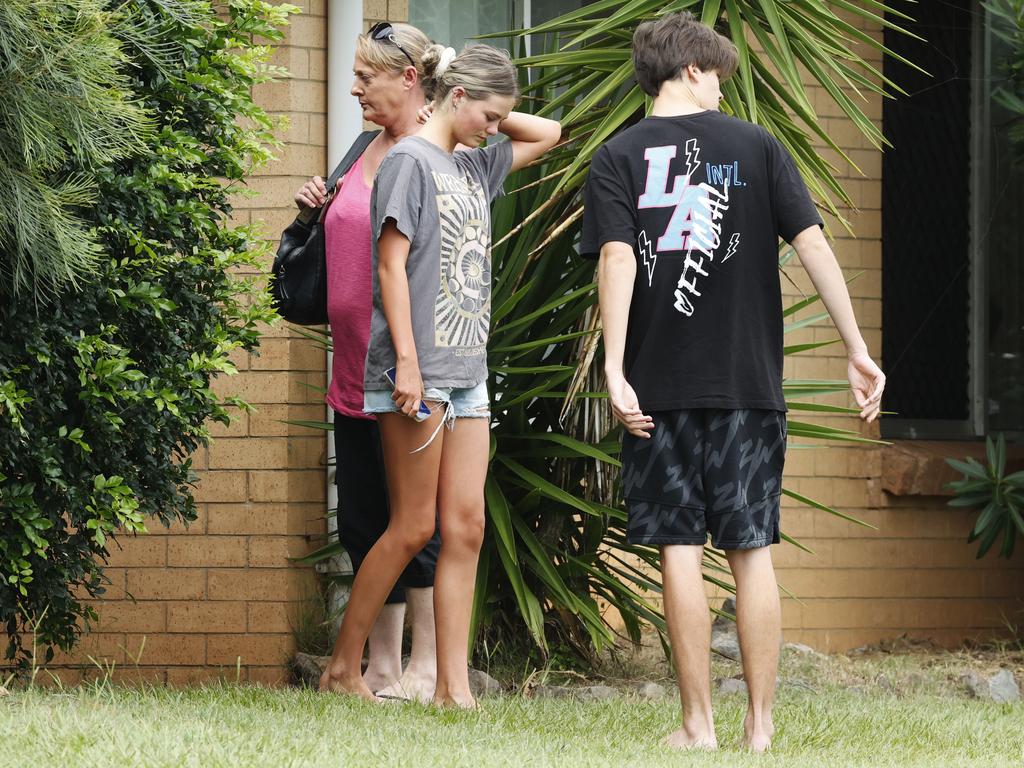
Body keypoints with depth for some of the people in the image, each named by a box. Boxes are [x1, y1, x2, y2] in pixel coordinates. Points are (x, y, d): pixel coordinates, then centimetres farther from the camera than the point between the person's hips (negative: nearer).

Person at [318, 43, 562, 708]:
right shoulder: (411, 161, -6)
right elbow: (392, 264, -11)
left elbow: (548, 135, 30)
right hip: (418, 368, -8)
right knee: (413, 527, -4)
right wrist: (408, 362, -17)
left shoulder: (473, 166, 16)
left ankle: (454, 688, -1)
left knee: (466, 528, 0)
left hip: (467, 371, 8)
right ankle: (344, 666, 8)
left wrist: (487, 115, 15)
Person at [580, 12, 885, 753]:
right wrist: (858, 350, -2)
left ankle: (699, 723, 0)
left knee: (680, 552, 1)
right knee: (752, 553, 6)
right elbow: (812, 243, -2)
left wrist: (615, 367, -18)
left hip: (659, 387, -1)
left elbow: (616, 257, -12)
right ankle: (761, 722, 6)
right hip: (749, 385, 1)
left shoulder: (619, 159, 2)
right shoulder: (757, 146, 5)